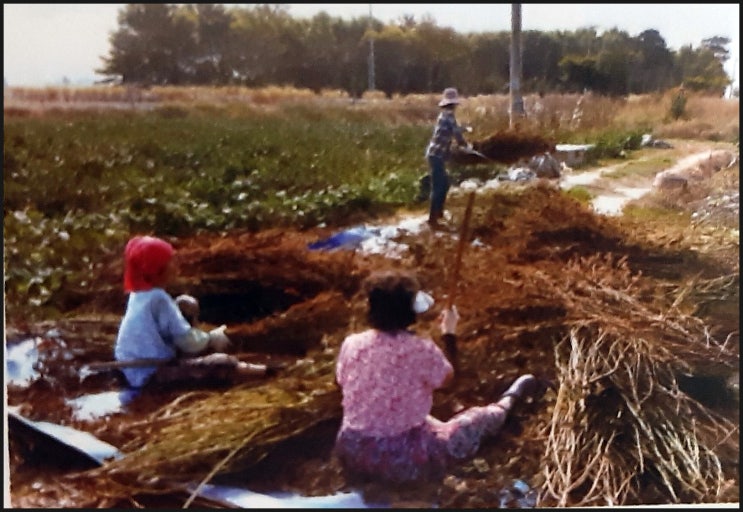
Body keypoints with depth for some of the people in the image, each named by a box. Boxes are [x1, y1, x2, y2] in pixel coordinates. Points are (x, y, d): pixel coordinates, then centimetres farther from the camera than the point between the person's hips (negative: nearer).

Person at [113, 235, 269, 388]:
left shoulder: (139, 294, 7)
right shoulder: (158, 298, -21)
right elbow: (186, 339, -18)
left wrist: (179, 307, 4)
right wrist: (212, 338, -2)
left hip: (138, 366, 10)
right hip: (154, 370, -10)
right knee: (223, 363, -16)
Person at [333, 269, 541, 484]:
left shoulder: (351, 344, -10)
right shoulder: (421, 349, -20)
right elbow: (447, 378, 1)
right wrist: (450, 333, 12)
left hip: (352, 456, 4)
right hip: (403, 461, -3)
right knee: (478, 418, 20)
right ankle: (507, 401, 49)